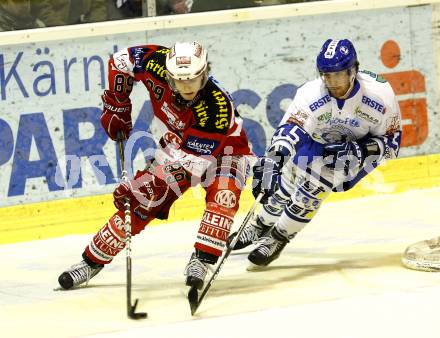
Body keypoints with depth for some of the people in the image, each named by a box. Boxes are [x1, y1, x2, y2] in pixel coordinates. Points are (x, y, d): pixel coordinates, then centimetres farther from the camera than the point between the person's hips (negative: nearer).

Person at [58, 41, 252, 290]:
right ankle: (92, 261, 9)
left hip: (224, 152, -4)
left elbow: (193, 159, -36)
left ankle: (201, 262, -29)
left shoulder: (217, 107, -39)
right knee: (140, 202, -4)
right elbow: (121, 61, -7)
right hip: (177, 149, 4)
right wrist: (117, 107, -5)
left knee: (224, 194, -34)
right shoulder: (159, 65, -28)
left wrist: (157, 182, -38)